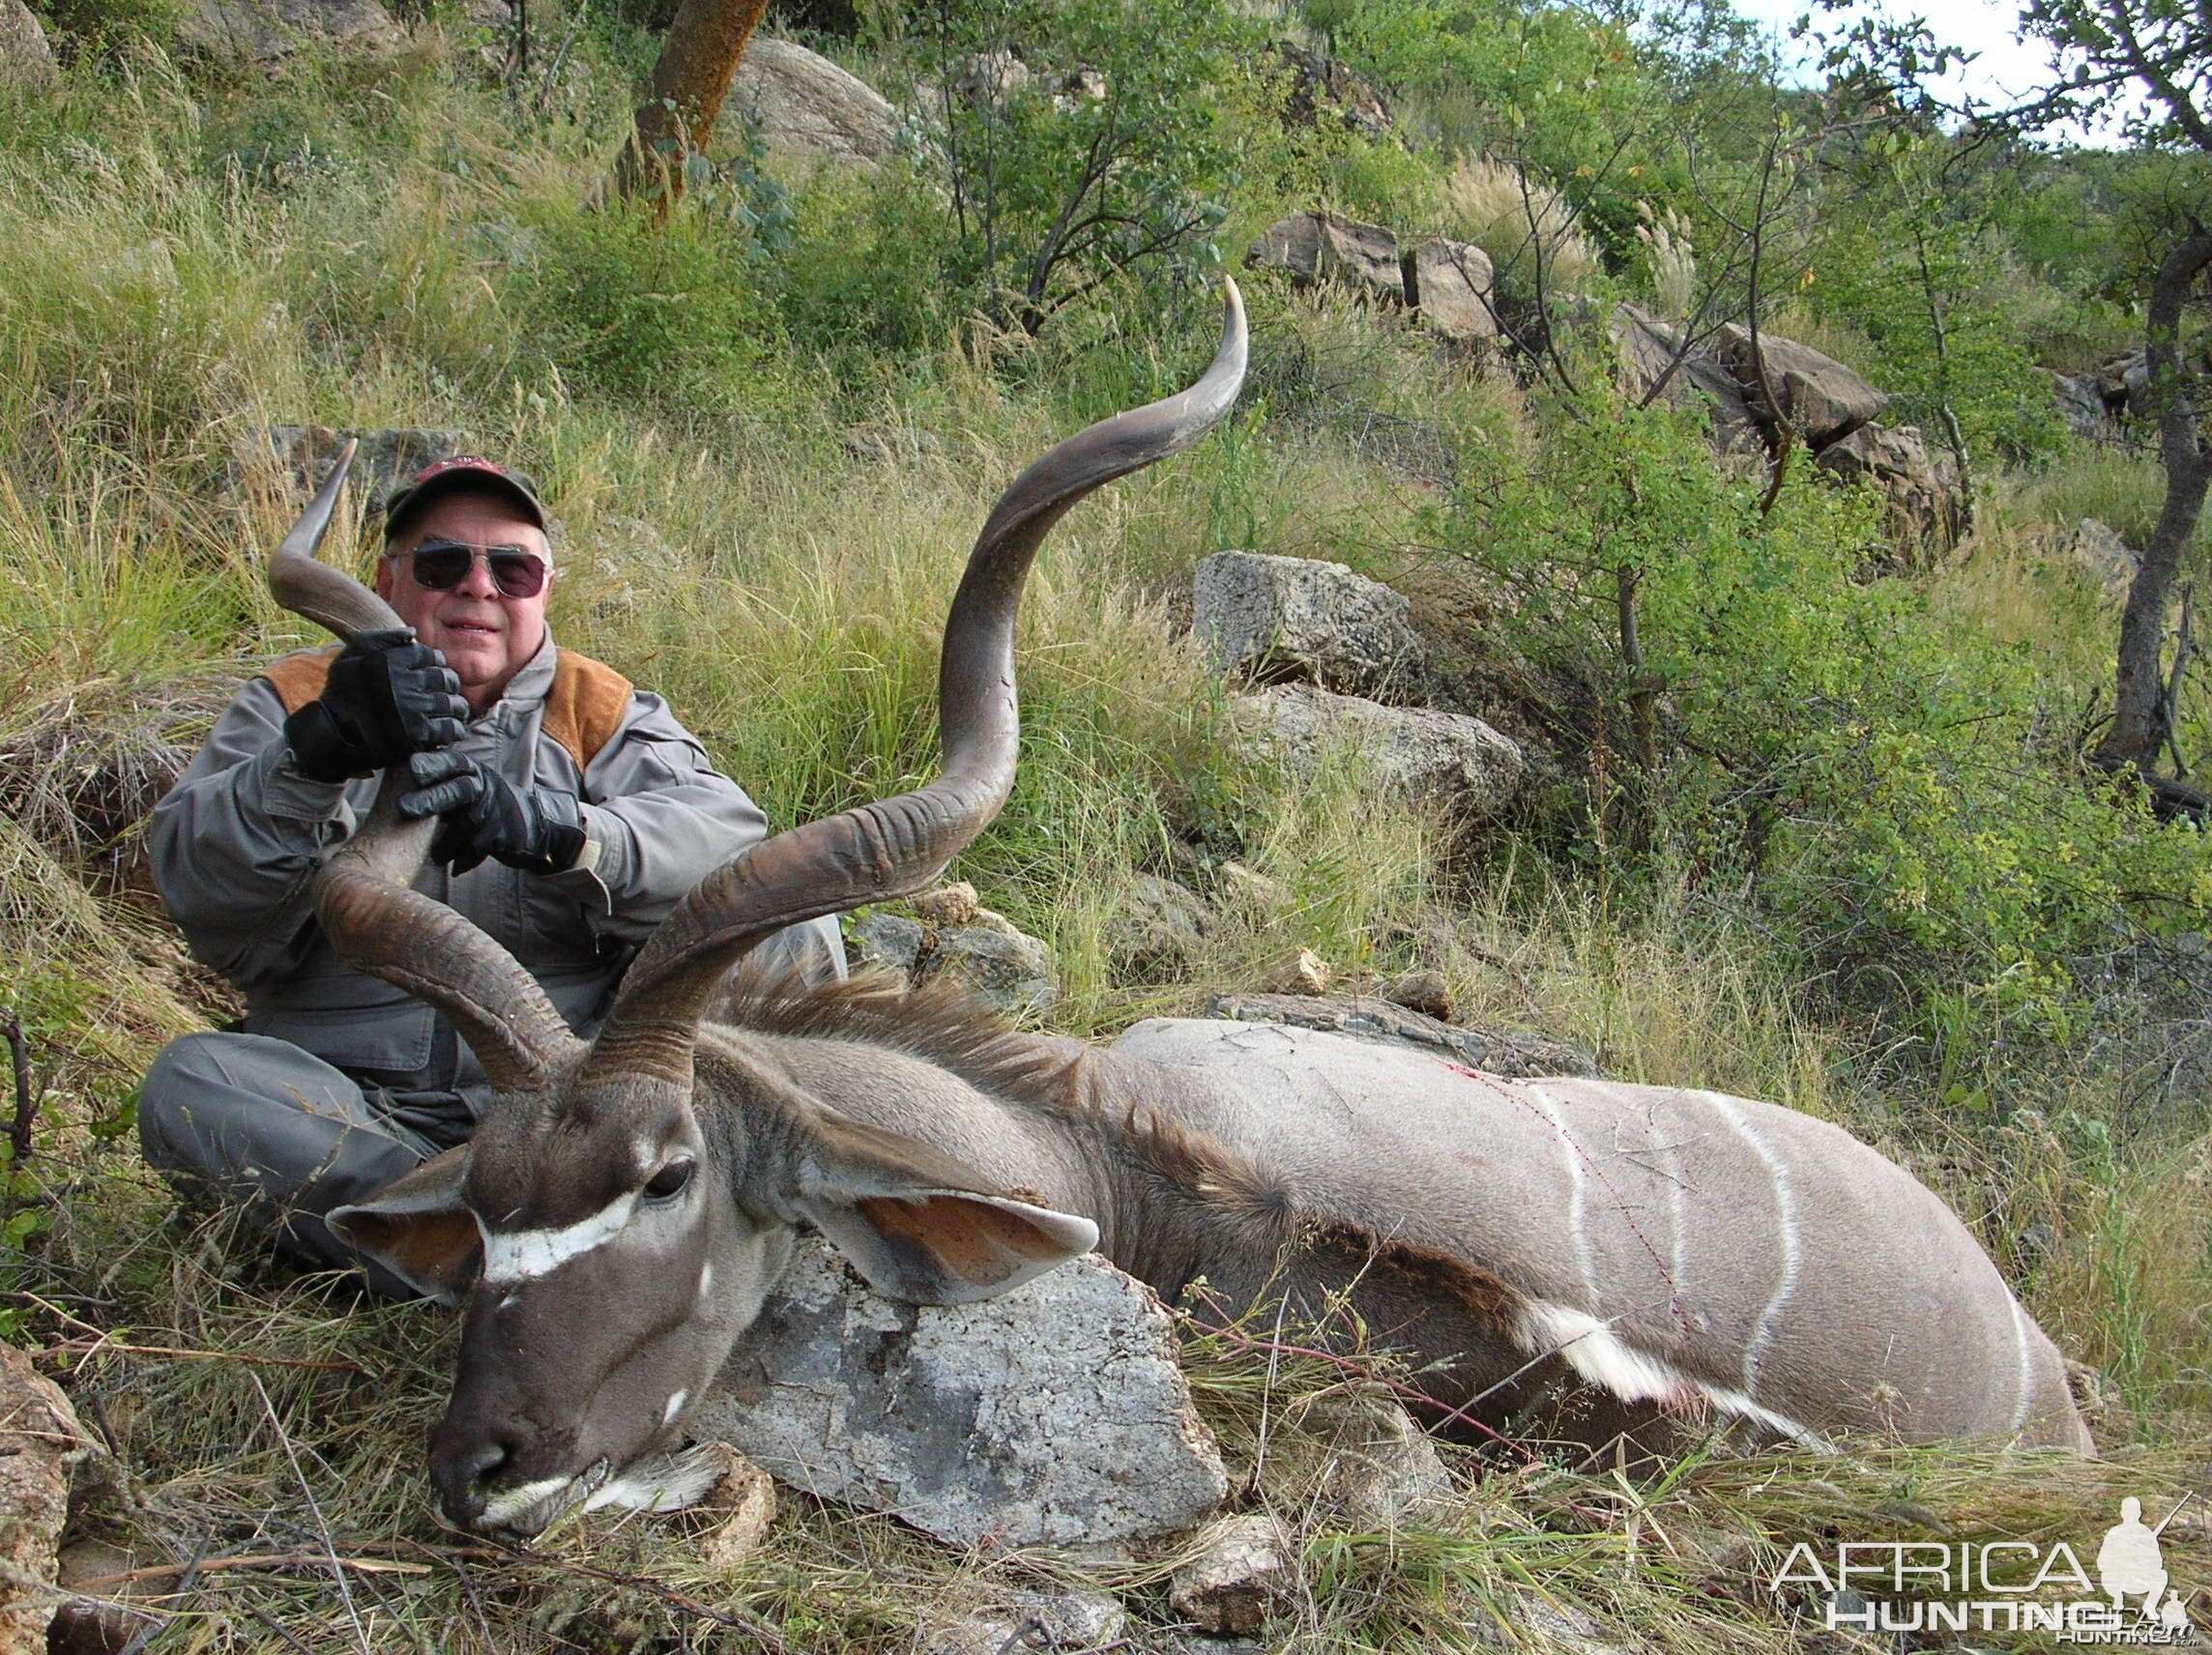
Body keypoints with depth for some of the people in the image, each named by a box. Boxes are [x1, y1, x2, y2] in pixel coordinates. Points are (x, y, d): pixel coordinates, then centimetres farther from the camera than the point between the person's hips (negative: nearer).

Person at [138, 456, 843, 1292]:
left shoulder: (601, 711, 10)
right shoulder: (293, 703, 9)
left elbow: (728, 831, -13)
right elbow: (191, 875, -11)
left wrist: (556, 830, -33)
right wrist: (317, 755, -32)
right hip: (355, 1105, 0)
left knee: (792, 938, -18)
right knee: (188, 1088, -29)